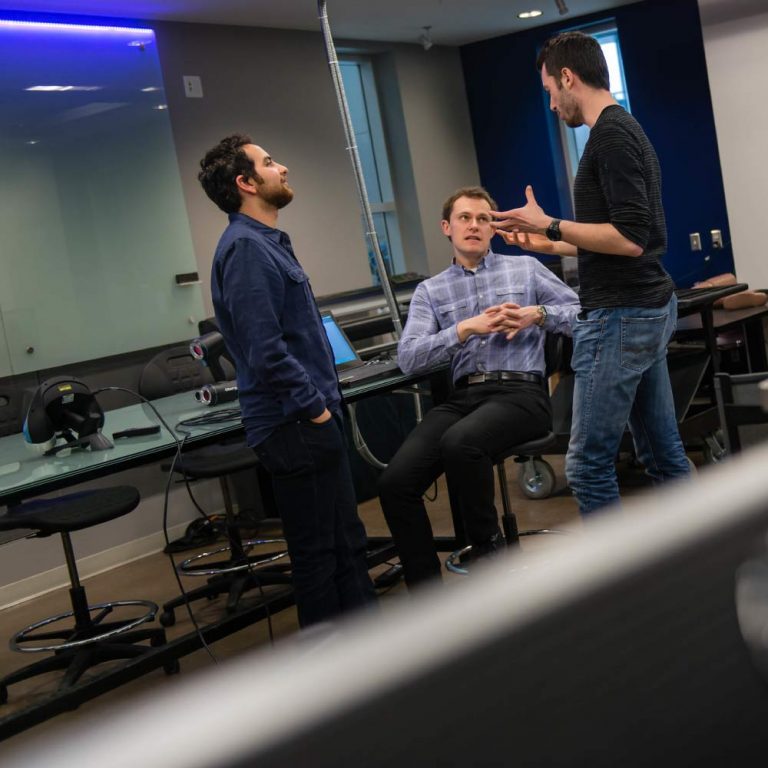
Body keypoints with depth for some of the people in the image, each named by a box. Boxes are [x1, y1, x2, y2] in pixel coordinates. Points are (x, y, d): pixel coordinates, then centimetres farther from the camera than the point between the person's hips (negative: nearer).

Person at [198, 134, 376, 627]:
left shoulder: (269, 243, 16)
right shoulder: (245, 247, -16)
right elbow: (265, 350, -23)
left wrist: (324, 401, 14)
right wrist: (316, 409, -16)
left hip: (313, 419, 10)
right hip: (294, 424, -10)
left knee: (347, 541, 17)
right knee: (317, 551, 1)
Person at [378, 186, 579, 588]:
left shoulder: (525, 268, 15)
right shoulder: (430, 290, 16)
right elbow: (407, 357, 1)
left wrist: (538, 314, -7)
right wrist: (465, 329, -10)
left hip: (519, 393, -3)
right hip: (462, 396, 3)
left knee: (459, 443, -36)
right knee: (394, 481, -21)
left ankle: (488, 546, -11)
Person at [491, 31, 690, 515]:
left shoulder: (610, 135, -16)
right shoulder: (626, 128, 16)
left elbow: (630, 238, -23)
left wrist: (550, 225, -15)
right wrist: (550, 245, 24)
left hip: (621, 317, -10)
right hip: (649, 309, 10)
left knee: (589, 462, -4)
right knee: (664, 453, 14)